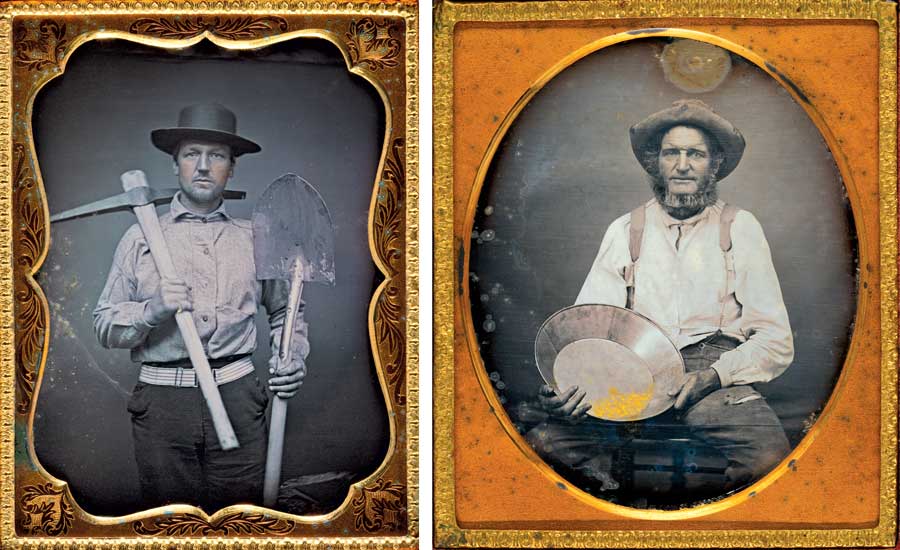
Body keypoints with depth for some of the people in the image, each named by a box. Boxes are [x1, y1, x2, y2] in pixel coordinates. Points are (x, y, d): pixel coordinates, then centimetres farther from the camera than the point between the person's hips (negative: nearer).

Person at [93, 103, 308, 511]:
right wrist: (152, 310, -11)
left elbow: (285, 310, 25)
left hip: (238, 398, 1)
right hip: (162, 400, -1)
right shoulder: (141, 237, 10)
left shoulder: (253, 239, 14)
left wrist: (292, 358, 7)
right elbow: (104, 325, 8)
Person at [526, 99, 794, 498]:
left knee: (769, 456, -34)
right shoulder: (624, 232, 17)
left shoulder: (740, 228, 13)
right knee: (545, 439, -27)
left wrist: (713, 375, -13)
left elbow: (776, 341, 7)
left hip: (717, 379, -1)